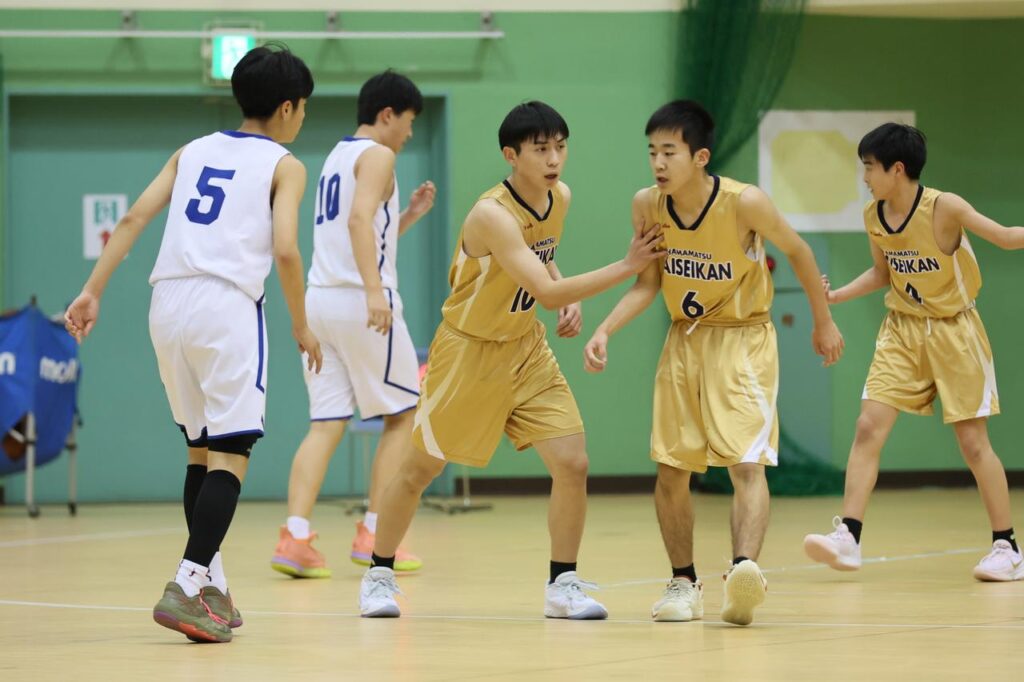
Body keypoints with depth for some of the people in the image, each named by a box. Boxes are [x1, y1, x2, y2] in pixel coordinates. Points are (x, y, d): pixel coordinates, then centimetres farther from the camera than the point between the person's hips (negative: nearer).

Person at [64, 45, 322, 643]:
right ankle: (187, 588, -21)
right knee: (230, 453, -7)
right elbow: (285, 250, -7)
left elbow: (134, 219, 10)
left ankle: (212, 586, 22)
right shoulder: (285, 166, 6)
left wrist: (93, 292, 7)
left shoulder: (193, 152, 20)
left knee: (201, 448, 18)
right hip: (226, 303, -6)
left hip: (169, 302, 6)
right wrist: (302, 327, 4)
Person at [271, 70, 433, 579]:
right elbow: (360, 218, -22)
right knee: (403, 414, 6)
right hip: (361, 302, -8)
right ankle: (373, 536, 3)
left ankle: (295, 538, -12)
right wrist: (374, 290, -30)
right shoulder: (378, 155, -5)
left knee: (326, 424, 3)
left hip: (321, 301, 8)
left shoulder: (336, 158, 22)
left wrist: (408, 217, 26)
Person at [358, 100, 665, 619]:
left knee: (572, 464, -6)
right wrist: (627, 267, -35)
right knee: (421, 468, 7)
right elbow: (545, 291, -34)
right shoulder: (492, 214, -28)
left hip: (527, 348, 6)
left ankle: (563, 585, 6)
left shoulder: (560, 198, -3)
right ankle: (379, 575, 25)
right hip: (469, 349, -6)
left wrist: (570, 297, 0)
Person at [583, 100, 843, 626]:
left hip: (743, 340, -5)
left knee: (747, 462, -19)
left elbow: (796, 251, -5)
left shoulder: (745, 203, -22)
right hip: (684, 341, 5)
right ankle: (683, 582, 19)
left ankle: (744, 568, -35)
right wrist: (605, 331, -17)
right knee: (670, 469, 5)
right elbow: (646, 283, -1)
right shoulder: (647, 204, -11)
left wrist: (823, 322, 6)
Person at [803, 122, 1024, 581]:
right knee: (868, 427, -8)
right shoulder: (873, 217, -1)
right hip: (902, 331, 5)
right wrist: (835, 296, 3)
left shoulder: (943, 208, -18)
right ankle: (847, 538, -8)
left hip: (954, 331, -5)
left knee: (973, 442, 0)